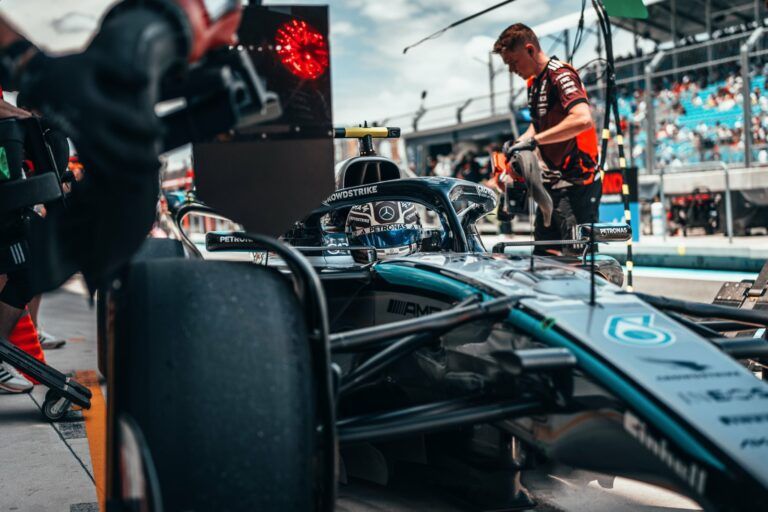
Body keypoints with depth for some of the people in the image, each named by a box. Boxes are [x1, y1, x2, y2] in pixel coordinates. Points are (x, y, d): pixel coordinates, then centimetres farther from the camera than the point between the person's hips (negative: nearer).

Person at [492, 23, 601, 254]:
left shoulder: (560, 75, -14)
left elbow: (583, 119, -30)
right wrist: (518, 143, 9)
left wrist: (534, 140, -27)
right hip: (551, 183, 10)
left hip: (576, 185, -10)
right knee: (543, 256, 12)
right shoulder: (534, 82, 15)